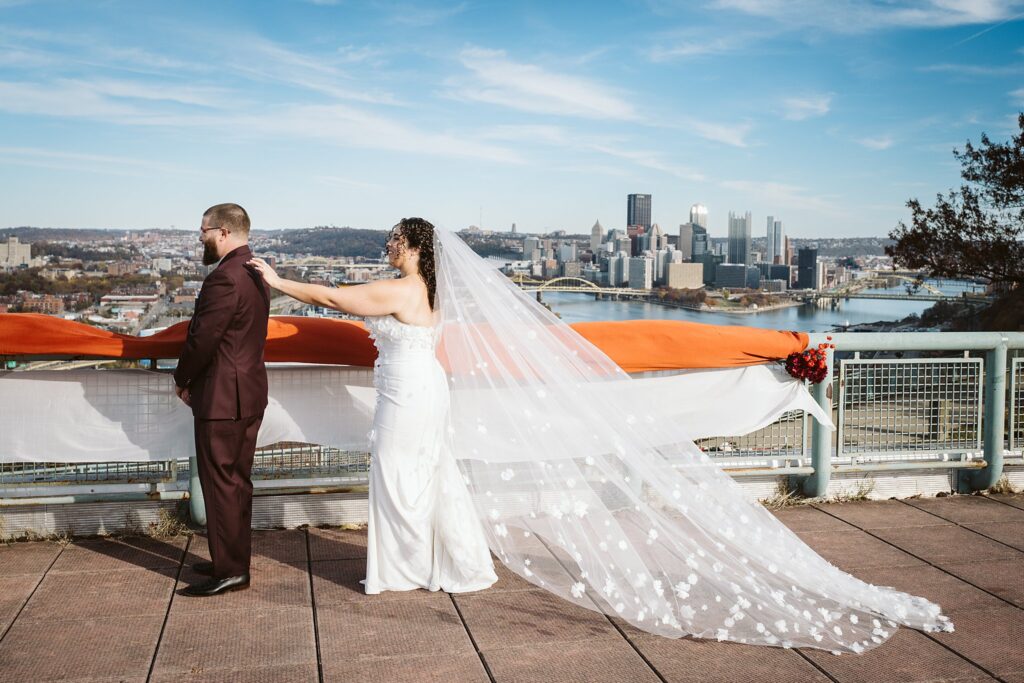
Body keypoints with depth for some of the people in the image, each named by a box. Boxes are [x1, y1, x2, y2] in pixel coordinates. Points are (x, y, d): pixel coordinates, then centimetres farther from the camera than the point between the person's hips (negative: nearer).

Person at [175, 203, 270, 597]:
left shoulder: (225, 278, -20)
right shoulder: (255, 273, 12)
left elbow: (203, 339, -19)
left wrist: (181, 380, -1)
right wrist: (193, 380, 11)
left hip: (222, 398, -10)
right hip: (250, 392, 10)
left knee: (221, 484, -2)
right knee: (237, 481, 16)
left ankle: (229, 571, 5)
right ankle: (235, 560, 26)